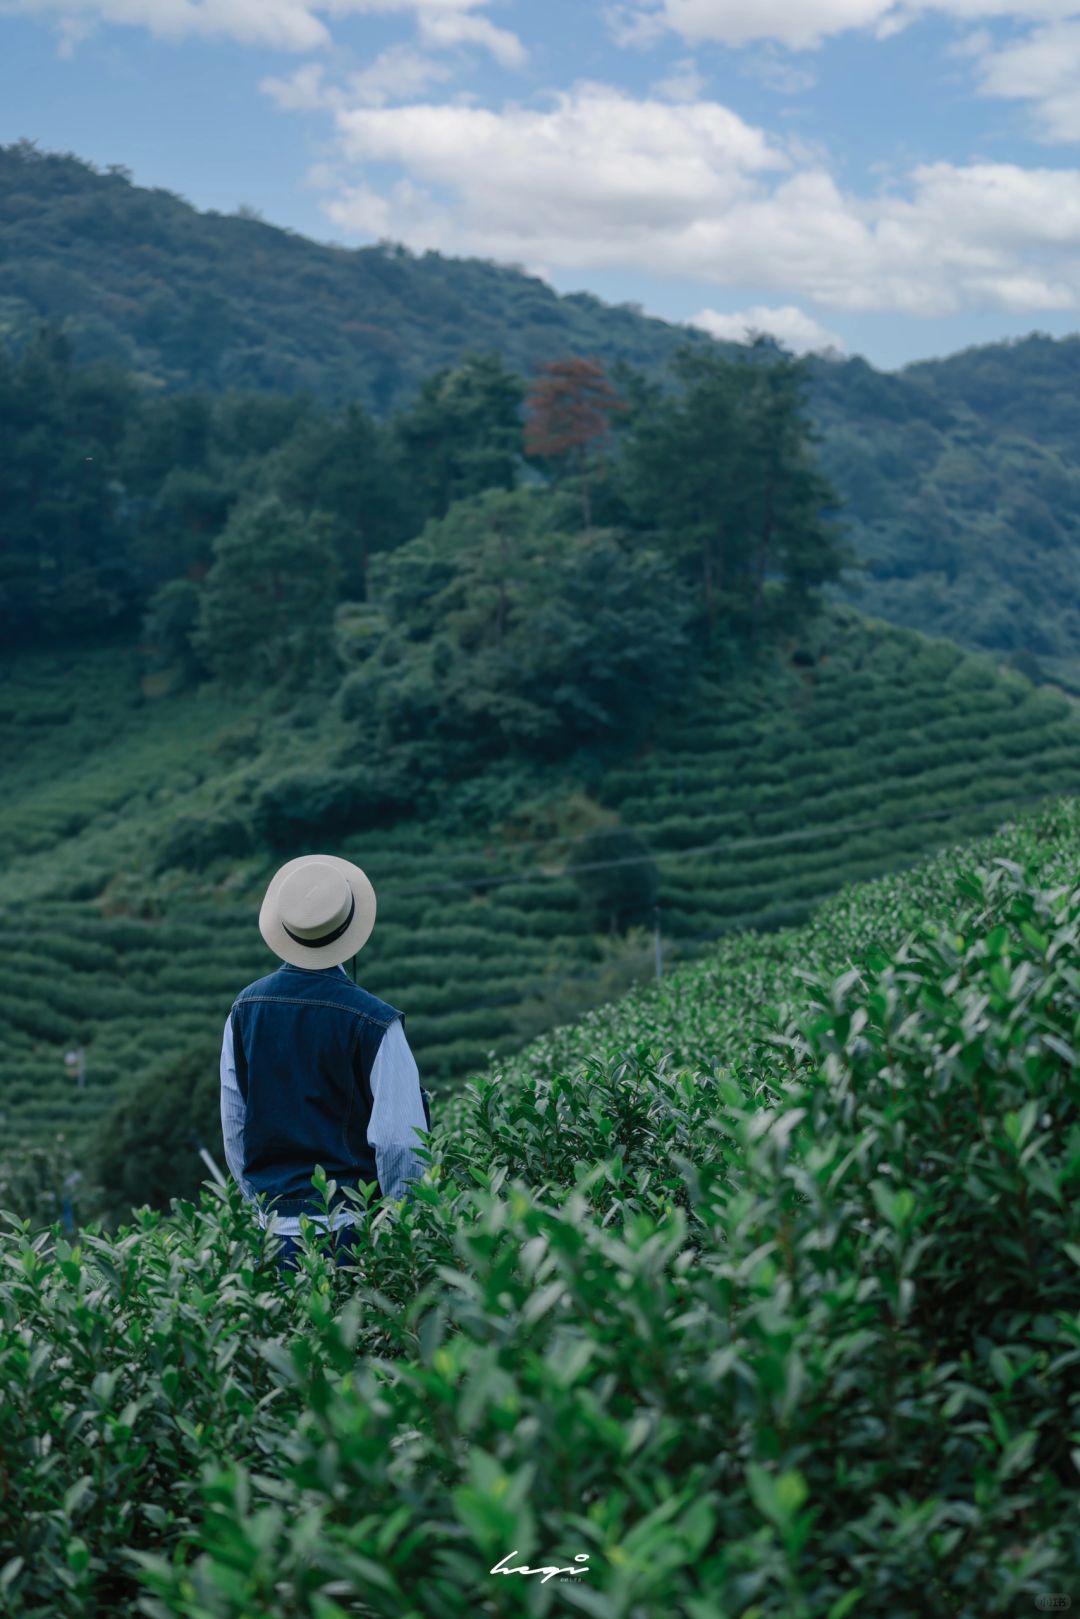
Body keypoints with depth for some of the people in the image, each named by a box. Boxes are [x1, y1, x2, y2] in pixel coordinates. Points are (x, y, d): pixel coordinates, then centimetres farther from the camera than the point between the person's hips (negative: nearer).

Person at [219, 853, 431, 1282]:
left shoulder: (244, 1010, 2)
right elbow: (399, 1140, -12)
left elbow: (233, 1127, 11)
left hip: (276, 1228, 5)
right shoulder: (374, 1022, -13)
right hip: (352, 1226, -4)